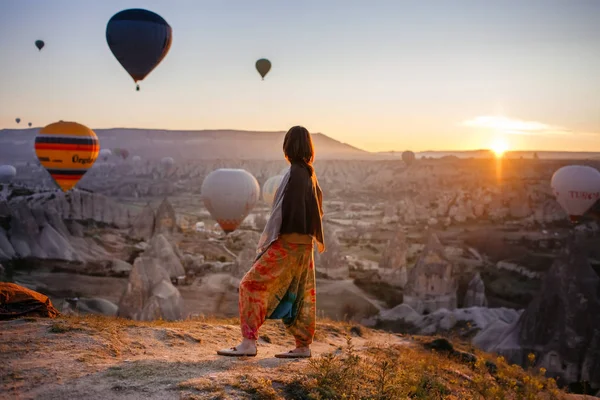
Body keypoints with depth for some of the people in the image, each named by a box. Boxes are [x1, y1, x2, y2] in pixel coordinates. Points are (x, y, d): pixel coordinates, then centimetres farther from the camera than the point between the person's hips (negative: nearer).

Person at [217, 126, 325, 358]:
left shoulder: (295, 173, -15)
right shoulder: (310, 174, 11)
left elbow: (285, 208, -19)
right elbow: (316, 208, 17)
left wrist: (267, 241, -15)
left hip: (288, 243, -9)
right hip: (303, 243, 9)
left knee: (253, 285, -7)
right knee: (299, 293, 14)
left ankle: (248, 343, -9)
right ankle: (303, 346, 21)